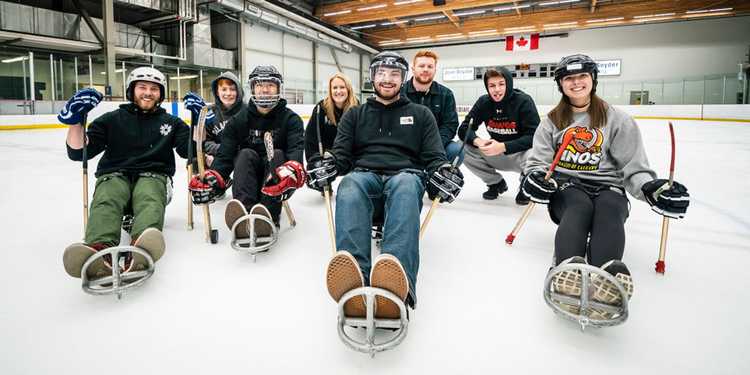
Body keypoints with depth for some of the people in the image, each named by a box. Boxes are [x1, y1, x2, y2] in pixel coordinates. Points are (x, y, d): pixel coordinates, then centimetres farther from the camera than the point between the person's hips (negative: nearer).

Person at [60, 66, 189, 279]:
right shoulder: (112, 120, 14)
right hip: (114, 176, 1)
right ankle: (100, 250, -63)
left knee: (150, 199, -37)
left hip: (153, 176, -1)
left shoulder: (171, 123, 17)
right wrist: (75, 120, -8)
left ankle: (139, 252, -67)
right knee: (106, 200, -34)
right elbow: (78, 153, 8)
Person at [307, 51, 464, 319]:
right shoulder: (355, 115, 26)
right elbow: (341, 153, 14)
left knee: (406, 185, -39)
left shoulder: (420, 114, 24)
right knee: (349, 185, -37)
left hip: (405, 176, 0)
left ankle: (399, 282, -63)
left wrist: (441, 172, -12)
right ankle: (354, 281, -59)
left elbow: (434, 156, 13)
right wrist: (328, 163, -11)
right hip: (365, 175, 1)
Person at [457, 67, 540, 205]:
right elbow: (464, 129, -8)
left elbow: (534, 136, -24)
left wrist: (503, 146, -36)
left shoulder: (524, 101, -18)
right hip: (496, 155, 4)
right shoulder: (483, 102, -7)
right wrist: (478, 141, -31)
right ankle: (496, 183, 7)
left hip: (520, 153, -4)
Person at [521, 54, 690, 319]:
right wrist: (537, 177, -16)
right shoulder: (552, 121, 13)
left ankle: (609, 274, -63)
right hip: (566, 188, 0)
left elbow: (634, 166, 5)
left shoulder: (617, 119, 9)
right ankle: (568, 268, -65)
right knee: (579, 207, -36)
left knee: (609, 210, -35)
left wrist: (651, 188, -16)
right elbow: (538, 161, 8)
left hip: (607, 187, 1)